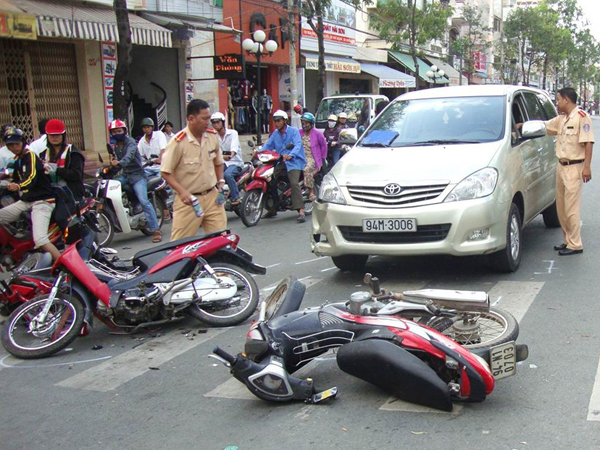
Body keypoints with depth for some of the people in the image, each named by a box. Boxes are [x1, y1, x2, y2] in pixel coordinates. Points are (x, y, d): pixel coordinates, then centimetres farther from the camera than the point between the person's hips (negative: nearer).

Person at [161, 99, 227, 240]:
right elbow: (166, 172, -12)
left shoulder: (213, 136, 4)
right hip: (188, 200, -5)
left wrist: (221, 181, 5)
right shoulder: (178, 142, -14)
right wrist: (182, 191, -23)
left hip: (212, 197, 5)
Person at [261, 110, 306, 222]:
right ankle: (274, 208, 13)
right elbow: (267, 145, 11)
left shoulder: (293, 131, -3)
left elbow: (298, 145, -17)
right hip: (281, 162, 6)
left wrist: (290, 155, -36)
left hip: (293, 161, -6)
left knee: (294, 183, -25)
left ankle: (301, 211, -30)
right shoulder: (275, 133, 17)